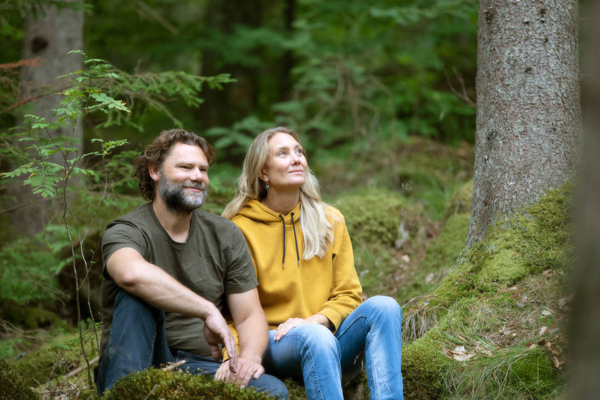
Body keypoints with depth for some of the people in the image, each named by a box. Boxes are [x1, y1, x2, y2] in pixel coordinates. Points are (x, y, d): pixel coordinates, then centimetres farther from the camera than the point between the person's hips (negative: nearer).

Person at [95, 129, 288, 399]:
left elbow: (250, 315, 7)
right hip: (136, 365, -3)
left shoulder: (226, 235, 9)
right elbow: (132, 273, -34)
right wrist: (208, 310, -33)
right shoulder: (125, 232, -8)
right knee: (137, 294, -31)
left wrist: (250, 354, -16)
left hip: (199, 367, 4)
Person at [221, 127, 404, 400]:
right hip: (272, 344, -4)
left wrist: (313, 321, -12)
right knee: (317, 337, -37)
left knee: (383, 306, -24)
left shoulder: (330, 221, 10)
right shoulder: (240, 228, -1)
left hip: (323, 332, 4)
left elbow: (348, 295, 9)